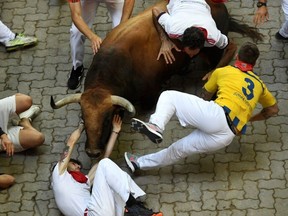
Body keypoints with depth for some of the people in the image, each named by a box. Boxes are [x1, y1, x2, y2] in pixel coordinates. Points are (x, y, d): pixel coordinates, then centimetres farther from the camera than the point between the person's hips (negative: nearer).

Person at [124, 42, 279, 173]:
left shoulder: (222, 71, 20)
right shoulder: (259, 84, 28)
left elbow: (205, 96, 34)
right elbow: (273, 109, 37)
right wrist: (249, 118, 50)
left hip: (217, 115, -4)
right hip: (228, 136, 4)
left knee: (168, 96, 5)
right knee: (180, 149, 19)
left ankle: (155, 126, -21)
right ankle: (140, 163, 27)